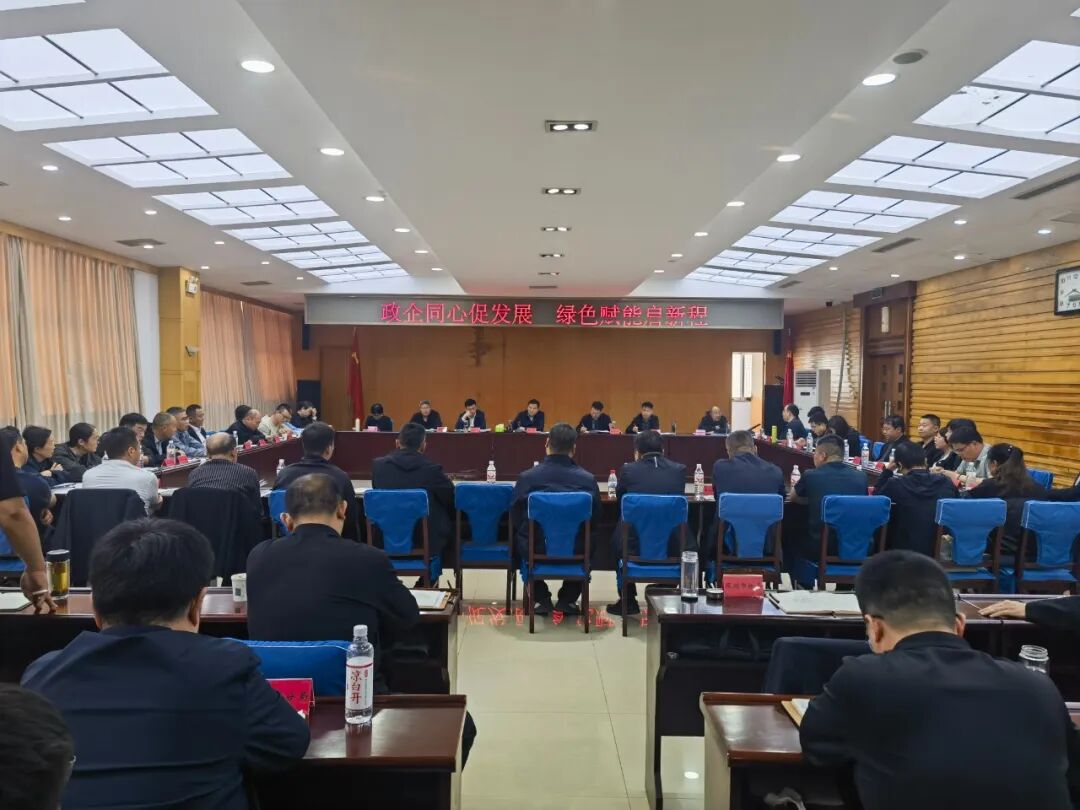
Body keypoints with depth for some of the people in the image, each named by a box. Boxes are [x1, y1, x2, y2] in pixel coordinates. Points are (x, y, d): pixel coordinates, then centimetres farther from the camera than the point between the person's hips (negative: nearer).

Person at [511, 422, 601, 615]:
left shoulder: (527, 477, -15)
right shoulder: (588, 479, -13)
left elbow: (515, 517, 0)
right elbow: (595, 518, 3)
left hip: (535, 550, 0)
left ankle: (540, 599, 31)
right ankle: (568, 599, 31)